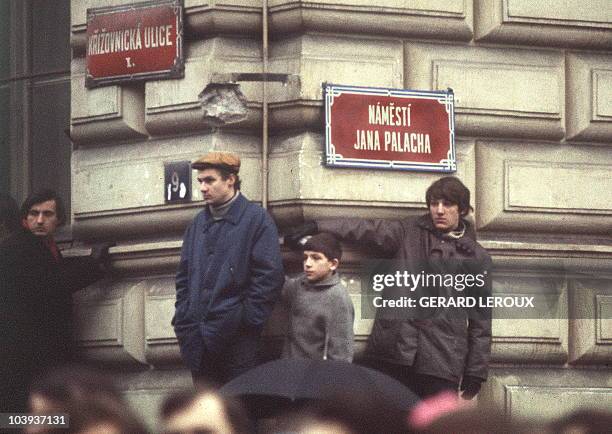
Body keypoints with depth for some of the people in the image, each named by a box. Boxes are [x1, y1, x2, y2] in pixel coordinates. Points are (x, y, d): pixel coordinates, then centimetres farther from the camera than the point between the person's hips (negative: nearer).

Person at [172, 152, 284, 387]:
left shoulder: (256, 219, -4)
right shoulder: (199, 223, 16)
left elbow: (269, 276, -9)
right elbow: (183, 276, 20)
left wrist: (247, 319, -14)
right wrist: (183, 317, 8)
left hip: (237, 339, -6)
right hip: (198, 338, 6)